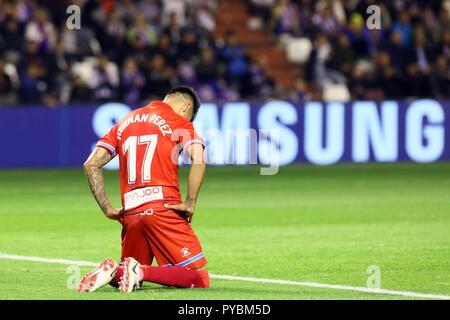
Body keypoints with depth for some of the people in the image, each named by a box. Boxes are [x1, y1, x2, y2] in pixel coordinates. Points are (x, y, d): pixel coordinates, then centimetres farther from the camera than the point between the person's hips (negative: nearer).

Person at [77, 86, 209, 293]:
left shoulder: (125, 122, 21)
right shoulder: (180, 123, 5)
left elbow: (91, 164, 14)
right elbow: (198, 159, -14)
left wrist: (107, 209, 11)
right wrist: (190, 203, -10)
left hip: (130, 214, 5)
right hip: (164, 209, -5)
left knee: (123, 278, 23)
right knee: (200, 279, -4)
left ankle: (112, 271, -11)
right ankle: (140, 272, -24)